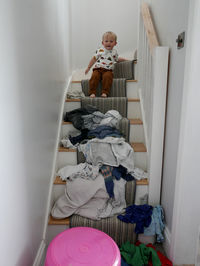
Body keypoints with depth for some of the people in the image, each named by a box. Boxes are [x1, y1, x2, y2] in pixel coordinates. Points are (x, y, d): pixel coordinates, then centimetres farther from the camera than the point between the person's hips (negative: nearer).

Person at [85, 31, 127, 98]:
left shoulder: (114, 52, 17)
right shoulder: (100, 50, 8)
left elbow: (117, 59, 36)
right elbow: (94, 59, 13)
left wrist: (124, 59, 34)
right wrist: (88, 67, 11)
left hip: (108, 70, 1)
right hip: (98, 69, -1)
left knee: (107, 76, -33)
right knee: (95, 76, -31)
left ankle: (105, 92, -34)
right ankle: (92, 92, -27)